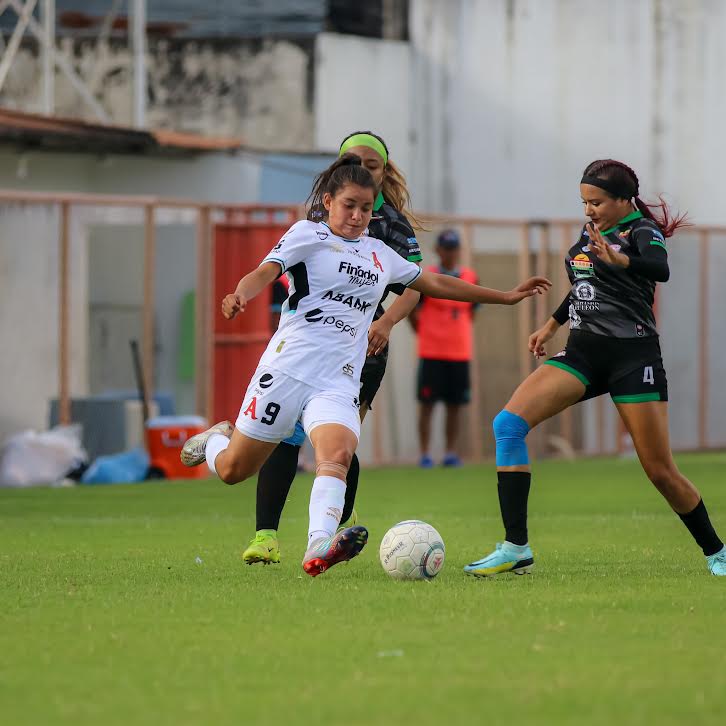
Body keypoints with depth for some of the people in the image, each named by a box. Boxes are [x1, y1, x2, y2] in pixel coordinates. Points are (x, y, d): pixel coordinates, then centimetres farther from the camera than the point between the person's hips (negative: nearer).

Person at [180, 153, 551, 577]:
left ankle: (319, 548, -47)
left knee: (337, 454, -27)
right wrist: (241, 295, -35)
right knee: (234, 471, 2)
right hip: (289, 366, -3)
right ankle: (216, 441, 39)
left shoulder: (379, 254, 21)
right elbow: (265, 272, -11)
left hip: (340, 382, 3)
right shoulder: (309, 235, 4)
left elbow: (435, 283, 32)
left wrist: (507, 297, 34)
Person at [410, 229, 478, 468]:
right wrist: (423, 332, 4)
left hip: (460, 351, 4)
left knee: (455, 404, 5)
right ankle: (425, 454, 1)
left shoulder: (470, 277, 7)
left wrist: (461, 334, 12)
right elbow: (412, 311, 1)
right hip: (431, 352, -4)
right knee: (427, 403, -3)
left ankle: (451, 452, 12)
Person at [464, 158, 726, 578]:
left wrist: (618, 259, -51)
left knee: (661, 471, -5)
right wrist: (552, 325, 35)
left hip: (633, 356, -6)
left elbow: (660, 268, -33)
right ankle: (516, 549, -16)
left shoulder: (641, 230, -8)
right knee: (508, 423, -14)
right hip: (584, 354, 6)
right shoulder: (591, 231, 13)